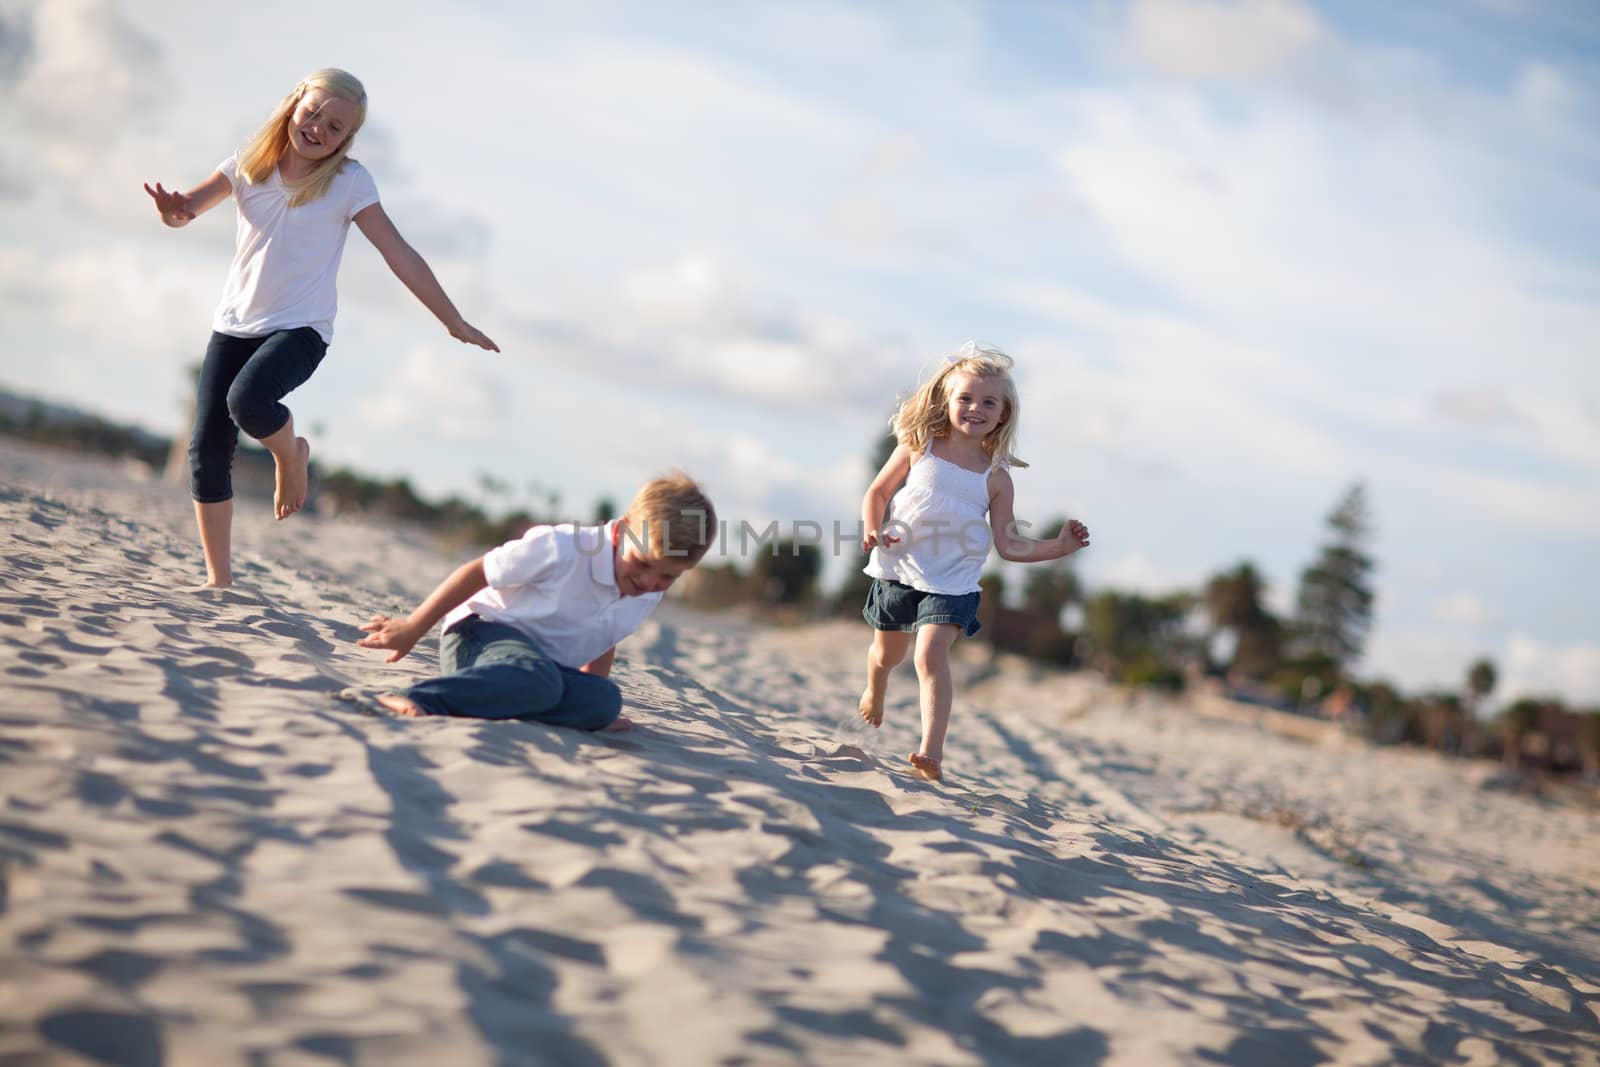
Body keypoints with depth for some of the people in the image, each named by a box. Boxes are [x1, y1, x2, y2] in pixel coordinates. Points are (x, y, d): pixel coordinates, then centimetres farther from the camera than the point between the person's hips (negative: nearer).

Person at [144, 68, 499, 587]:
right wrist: (173, 210, -33)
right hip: (234, 324, 4)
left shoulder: (348, 182, -6)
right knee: (207, 451, -1)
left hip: (300, 328, -4)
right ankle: (219, 580, 12)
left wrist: (454, 322, -9)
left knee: (247, 400, -33)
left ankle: (291, 455, 2)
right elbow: (187, 208, -7)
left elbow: (400, 255, -8)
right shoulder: (248, 165, 1)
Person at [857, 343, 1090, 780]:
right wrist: (872, 529, -14)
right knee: (886, 653, 20)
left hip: (951, 583, -2)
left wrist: (1059, 547, -14)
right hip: (899, 570, 2)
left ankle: (932, 752, -24)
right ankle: (874, 694, 55)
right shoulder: (918, 448, -5)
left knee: (931, 657, -21)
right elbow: (878, 491, 4)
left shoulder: (996, 478, -4)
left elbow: (1009, 544, -2)